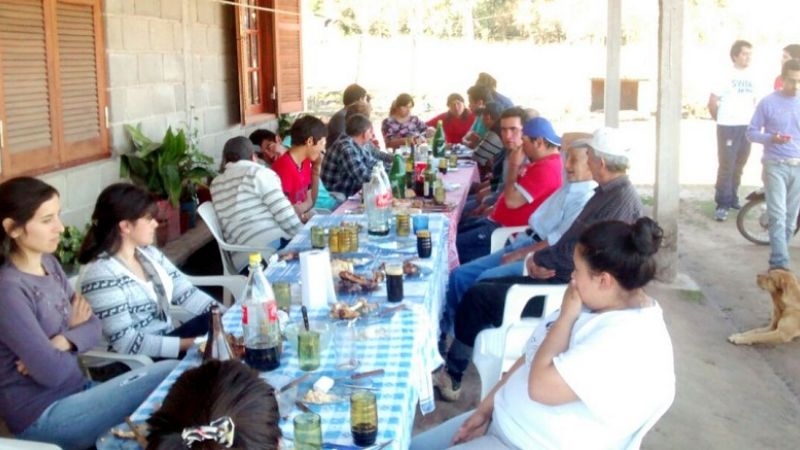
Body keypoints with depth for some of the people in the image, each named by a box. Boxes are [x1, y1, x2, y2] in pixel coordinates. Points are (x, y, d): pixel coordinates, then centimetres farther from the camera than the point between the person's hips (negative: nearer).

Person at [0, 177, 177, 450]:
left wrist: (62, 342, -14)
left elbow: (94, 327, 6)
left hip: (75, 390, 8)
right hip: (42, 417, -7)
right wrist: (75, 332, -3)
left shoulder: (48, 264, 5)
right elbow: (51, 372, -22)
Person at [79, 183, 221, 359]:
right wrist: (189, 344, -25)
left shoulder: (149, 253, 6)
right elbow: (126, 342, -22)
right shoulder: (100, 274, -19)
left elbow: (186, 292, 7)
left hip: (168, 339, 8)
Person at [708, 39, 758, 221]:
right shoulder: (727, 75, -7)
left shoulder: (751, 76, 10)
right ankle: (722, 205, -3)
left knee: (739, 166, 13)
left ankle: (733, 198, 27)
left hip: (746, 127, 6)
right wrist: (721, 119, 4)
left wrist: (749, 119, 12)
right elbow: (712, 102, -6)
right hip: (728, 128, -6)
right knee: (726, 167, -6)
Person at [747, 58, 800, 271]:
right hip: (775, 165, -4)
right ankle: (780, 264, -13)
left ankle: (778, 258, 20)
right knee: (778, 215, -11)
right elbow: (752, 132, -1)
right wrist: (771, 138, -19)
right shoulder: (768, 103, -4)